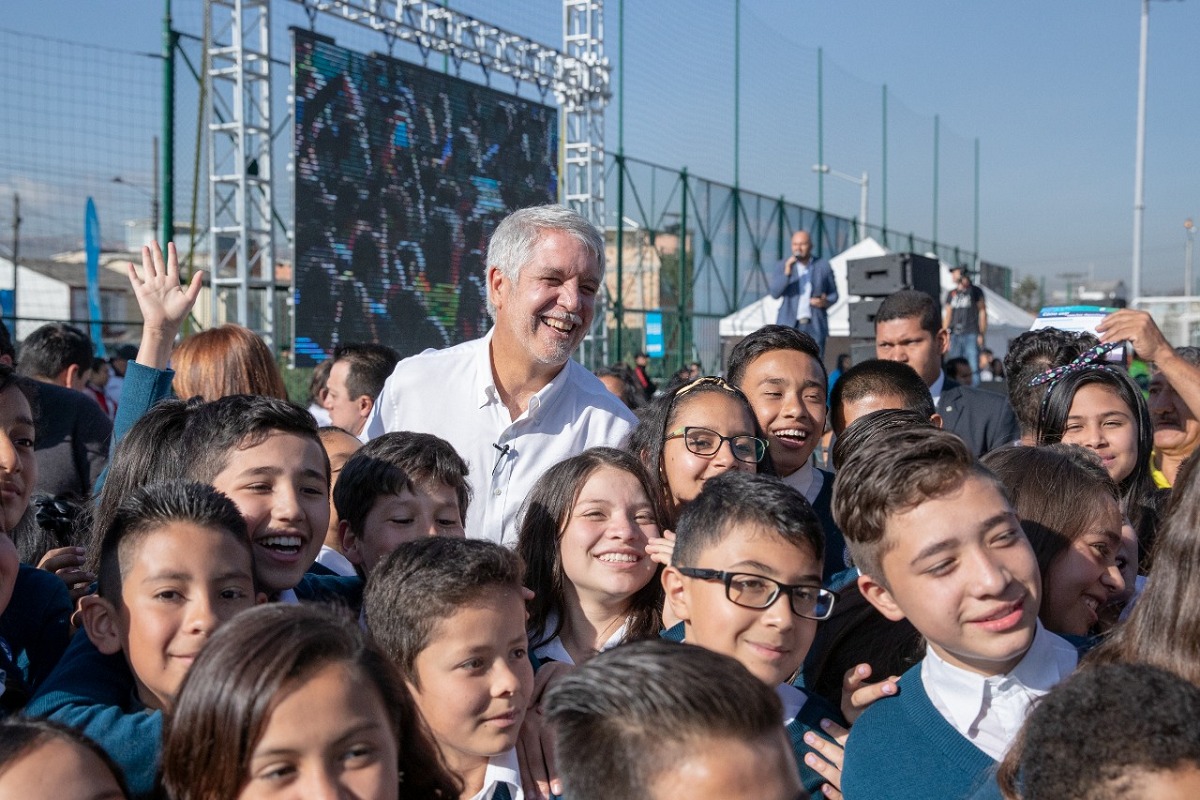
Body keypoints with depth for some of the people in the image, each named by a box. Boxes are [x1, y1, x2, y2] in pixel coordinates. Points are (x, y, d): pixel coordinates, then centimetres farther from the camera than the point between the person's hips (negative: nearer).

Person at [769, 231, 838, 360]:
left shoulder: (824, 266, 5)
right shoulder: (782, 266, 3)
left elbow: (834, 294, 13)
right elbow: (774, 293, -8)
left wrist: (826, 302, -10)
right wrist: (787, 272, -20)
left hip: (815, 326, 1)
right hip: (789, 324, -1)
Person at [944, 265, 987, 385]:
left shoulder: (975, 291, 5)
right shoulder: (951, 294, 15)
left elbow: (982, 312, 4)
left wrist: (981, 335, -3)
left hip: (971, 335, -4)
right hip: (955, 335, 4)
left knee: (973, 368, -8)